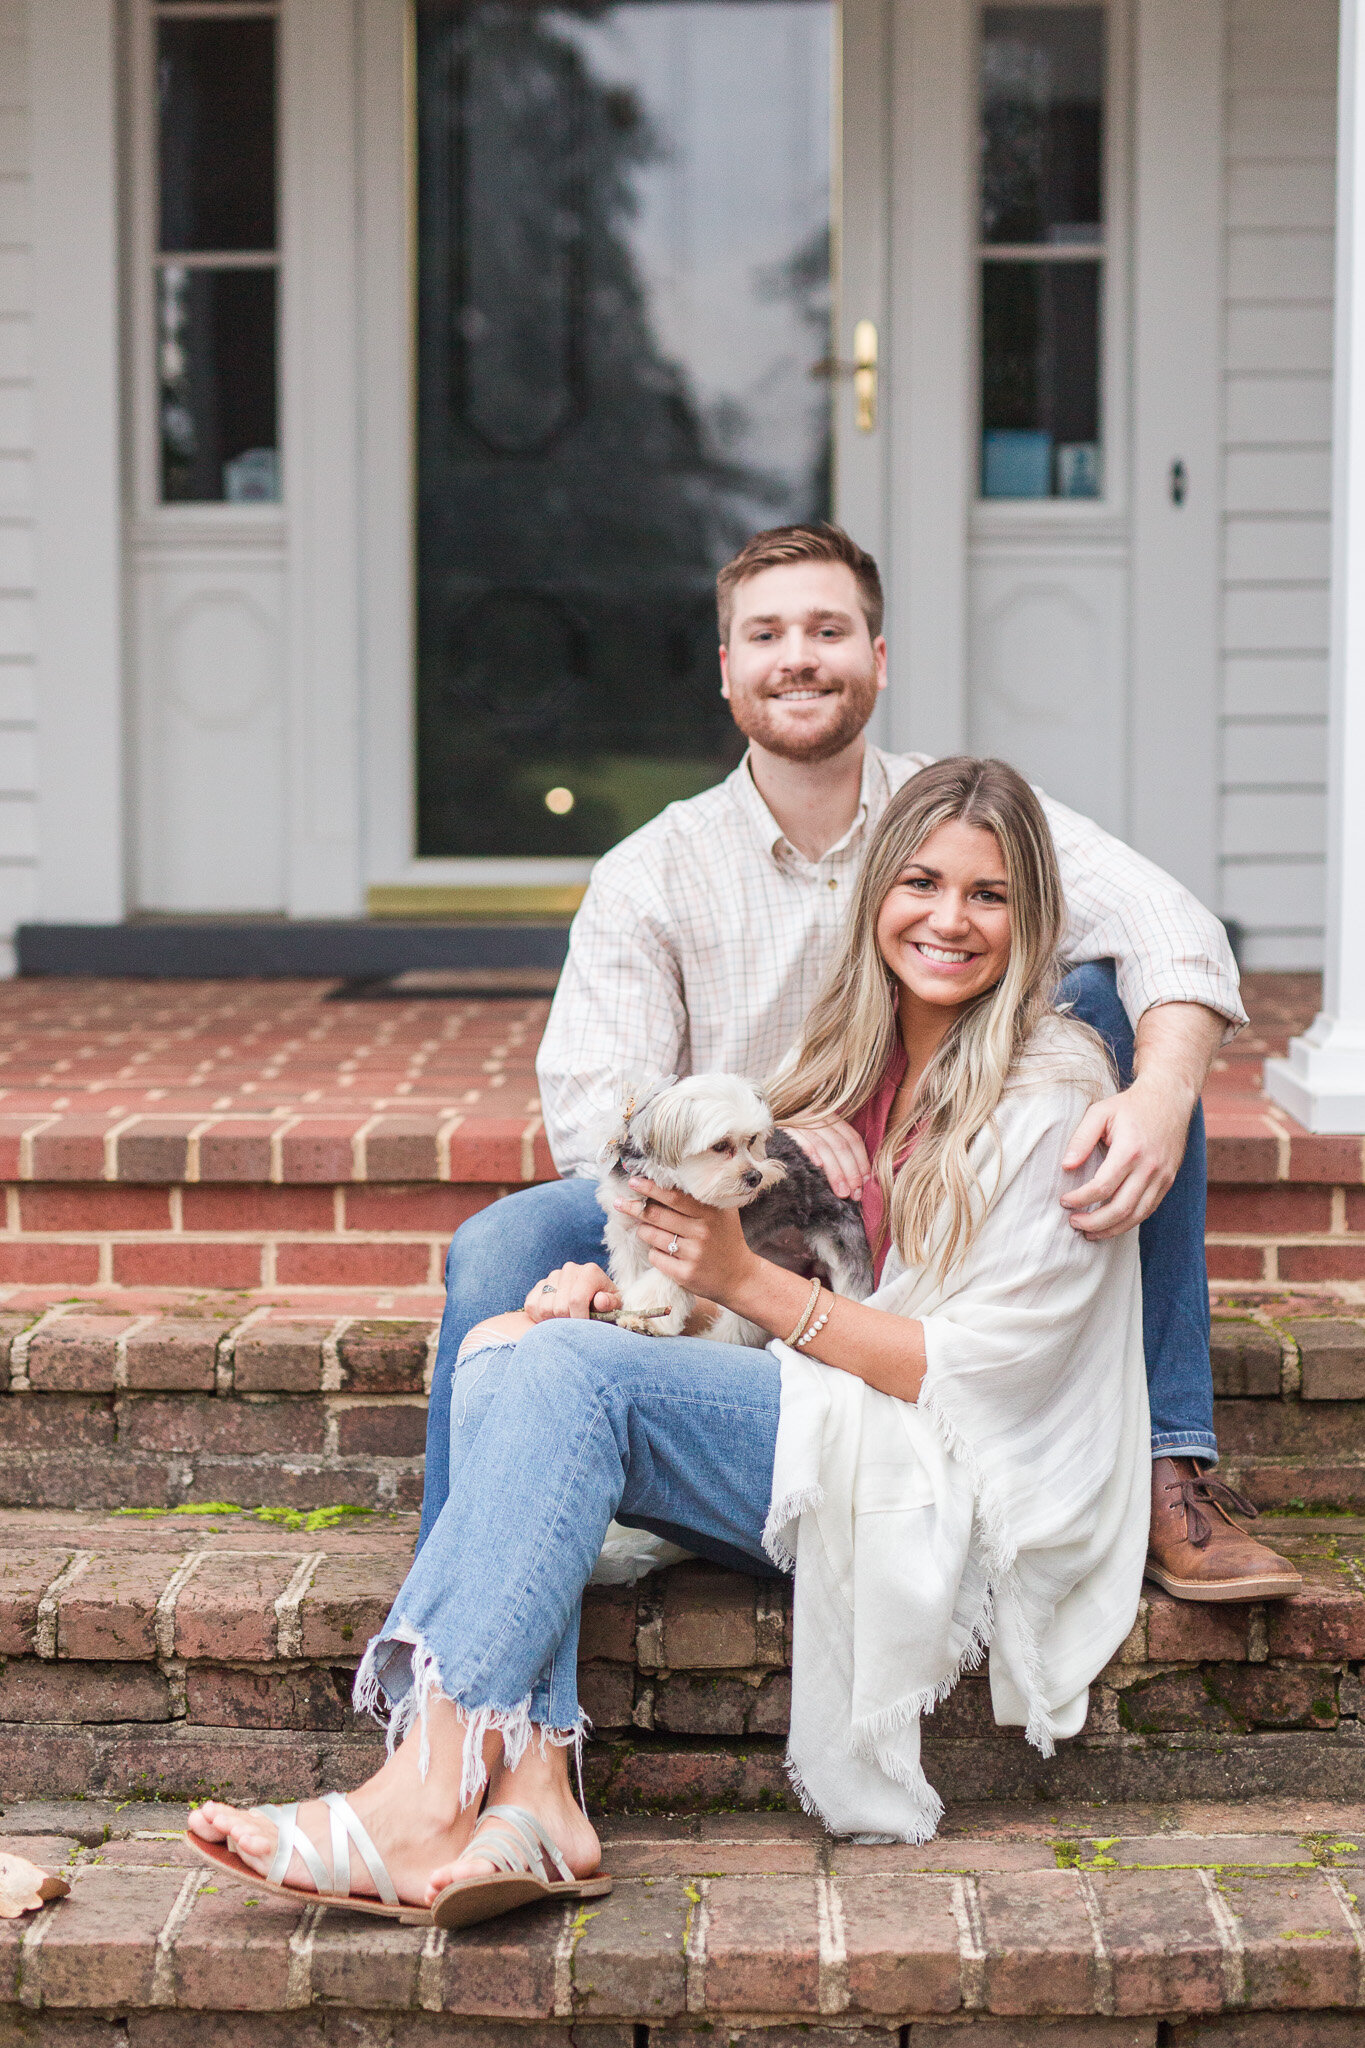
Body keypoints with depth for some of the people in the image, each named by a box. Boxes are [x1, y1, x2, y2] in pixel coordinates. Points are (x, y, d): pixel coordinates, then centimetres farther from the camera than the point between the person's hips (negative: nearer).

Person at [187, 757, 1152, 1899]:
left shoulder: (1054, 1095, -6)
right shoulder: (857, 1060, 16)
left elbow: (982, 1372, -12)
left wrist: (749, 1281, -18)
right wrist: (627, 1293, -8)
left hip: (954, 1486, -7)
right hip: (812, 1444, 7)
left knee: (573, 1369, -25)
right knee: (504, 1357, -18)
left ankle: (424, 1799, -34)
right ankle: (533, 1801, -33)